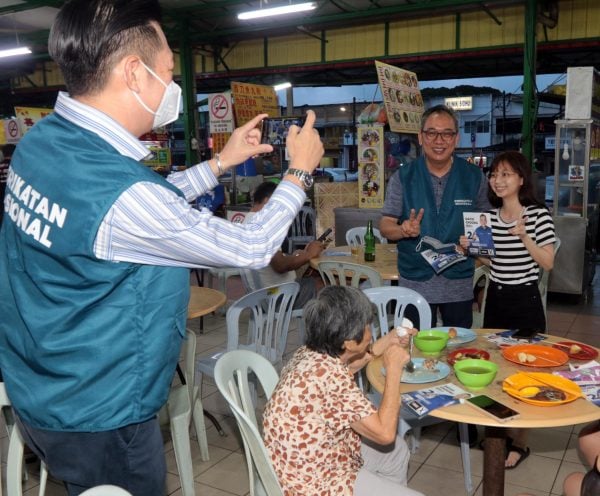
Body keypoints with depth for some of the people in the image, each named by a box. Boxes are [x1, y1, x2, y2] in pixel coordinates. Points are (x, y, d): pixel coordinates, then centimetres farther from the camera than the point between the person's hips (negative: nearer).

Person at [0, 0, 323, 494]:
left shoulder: (40, 140, -5)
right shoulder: (120, 191, -32)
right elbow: (250, 249, -19)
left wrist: (220, 162, 12)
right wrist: (300, 172, -5)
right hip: (96, 416, -8)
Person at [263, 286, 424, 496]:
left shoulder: (310, 353, -4)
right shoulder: (329, 376, -31)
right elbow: (384, 433, -25)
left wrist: (385, 342, 15)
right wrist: (394, 369, -19)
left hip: (308, 460, 10)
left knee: (397, 450, 22)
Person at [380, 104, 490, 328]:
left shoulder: (474, 177, 0)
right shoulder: (403, 177, -2)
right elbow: (385, 225, -2)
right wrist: (404, 230, -23)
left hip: (459, 283, 1)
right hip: (415, 283, -1)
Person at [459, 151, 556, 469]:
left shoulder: (538, 214, -11)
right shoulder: (489, 215, 3)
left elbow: (547, 263, -13)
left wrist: (523, 235, -25)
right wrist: (471, 249, -6)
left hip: (525, 301, -5)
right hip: (495, 298, 5)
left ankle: (519, 441, 17)